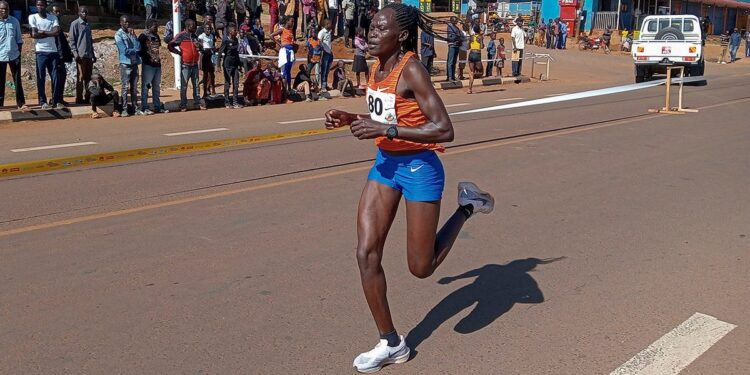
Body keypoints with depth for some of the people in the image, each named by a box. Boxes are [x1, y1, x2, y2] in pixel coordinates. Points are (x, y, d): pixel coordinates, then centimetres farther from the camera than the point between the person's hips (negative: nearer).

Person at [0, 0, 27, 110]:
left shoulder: (15, 21, 2)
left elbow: (19, 39, 7)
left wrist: (19, 52, 3)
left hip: (14, 55, 1)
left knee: (17, 80, 4)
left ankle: (21, 103, 8)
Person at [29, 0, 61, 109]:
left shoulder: (53, 17, 7)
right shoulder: (32, 17, 2)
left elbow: (57, 32, -7)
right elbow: (34, 35, -9)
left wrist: (43, 32, -10)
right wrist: (49, 33, -7)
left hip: (53, 51, 2)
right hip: (41, 52, -2)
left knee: (56, 78, 1)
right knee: (41, 78, 0)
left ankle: (55, 101, 7)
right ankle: (43, 101, 6)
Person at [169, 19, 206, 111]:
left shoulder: (195, 36, 13)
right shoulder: (181, 36, -5)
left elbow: (199, 47, 25)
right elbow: (170, 46, -7)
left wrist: (199, 46, 3)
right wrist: (179, 53, -8)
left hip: (194, 64, 5)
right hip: (185, 65, -5)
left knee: (196, 85, 8)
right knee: (184, 86, -1)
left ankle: (199, 102, 12)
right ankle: (183, 105, 3)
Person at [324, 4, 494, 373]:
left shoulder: (411, 70, -20)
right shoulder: (377, 67, 3)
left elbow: (444, 130, -26)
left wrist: (385, 130, -29)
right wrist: (351, 119, 0)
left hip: (419, 168, -7)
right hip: (385, 164, 7)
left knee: (421, 268, 3)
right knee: (366, 253, 0)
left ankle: (467, 206, 25)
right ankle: (391, 343, 14)